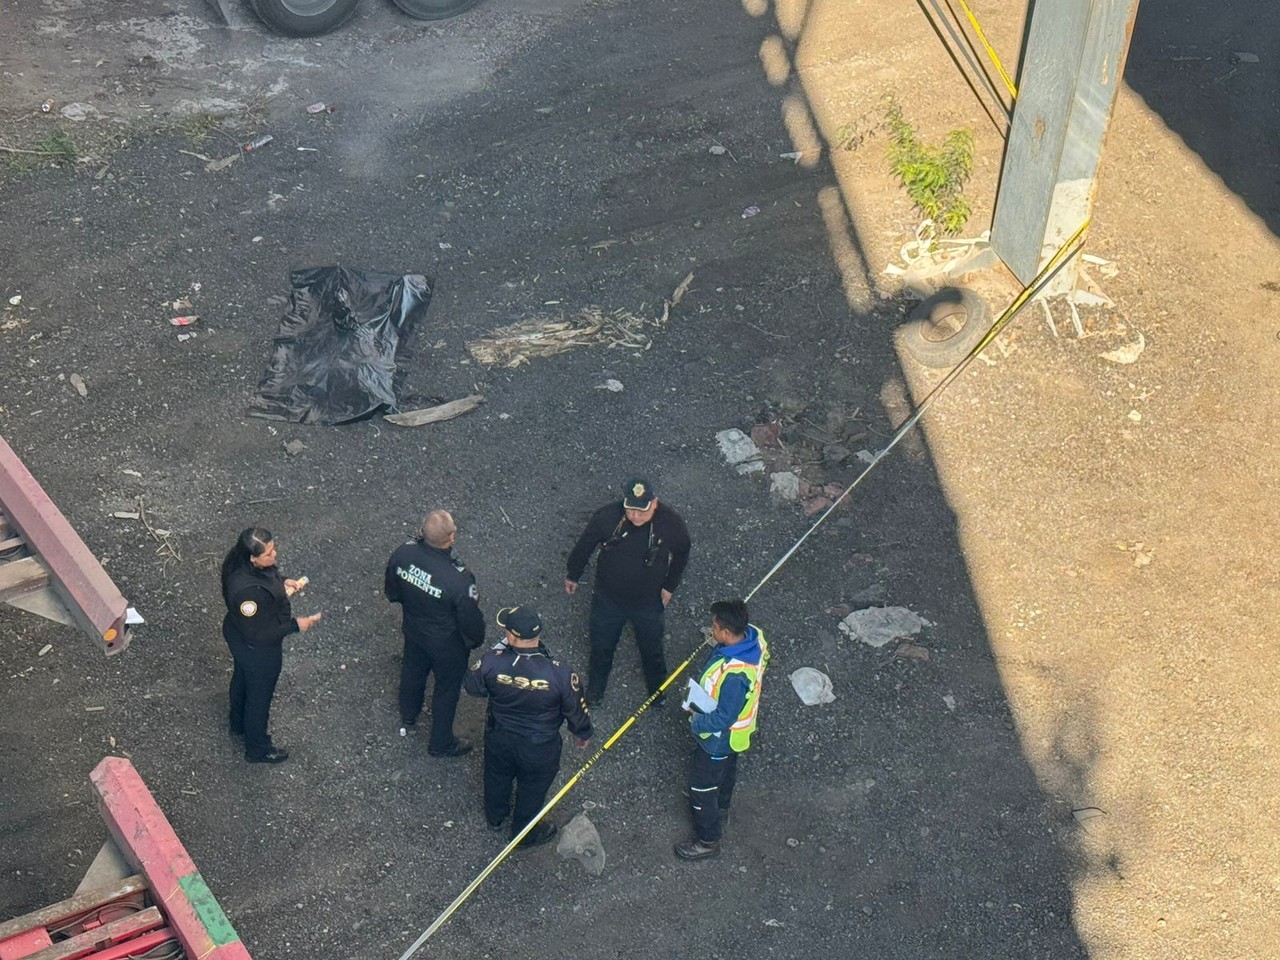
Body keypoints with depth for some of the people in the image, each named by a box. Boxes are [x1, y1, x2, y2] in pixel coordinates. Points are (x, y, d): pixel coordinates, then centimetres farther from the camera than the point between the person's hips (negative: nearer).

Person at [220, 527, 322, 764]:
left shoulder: (242, 562, -18)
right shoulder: (248, 591, -43)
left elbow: (269, 575, 7)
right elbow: (256, 635, -32)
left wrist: (283, 582, -8)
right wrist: (295, 626, -26)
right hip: (257, 651, -8)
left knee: (242, 678, 33)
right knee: (259, 695, 18)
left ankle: (238, 723, 62)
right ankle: (257, 749, 44)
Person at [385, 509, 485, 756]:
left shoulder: (402, 554, -25)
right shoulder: (459, 579, -41)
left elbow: (392, 593, -4)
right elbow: (471, 621, -25)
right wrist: (475, 640, -2)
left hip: (413, 631, 5)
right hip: (447, 644, -5)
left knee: (412, 671, 33)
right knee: (447, 689, 22)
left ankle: (407, 719, 62)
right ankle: (441, 743, 45)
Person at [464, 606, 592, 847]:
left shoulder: (492, 662, -31)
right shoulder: (561, 674, -34)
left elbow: (472, 687, -9)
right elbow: (576, 710, -17)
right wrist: (583, 733, 6)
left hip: (498, 739, 2)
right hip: (539, 748, -2)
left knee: (497, 778, 33)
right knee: (532, 789, 27)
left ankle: (495, 817, 61)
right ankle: (525, 833, 53)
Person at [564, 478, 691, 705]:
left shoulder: (671, 524, -27)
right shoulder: (607, 516, -28)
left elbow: (681, 554, -4)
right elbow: (584, 546, -9)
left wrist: (669, 586, 1)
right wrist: (573, 575, 5)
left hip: (649, 601, 0)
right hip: (609, 599, 0)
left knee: (652, 648, 23)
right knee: (602, 645, 23)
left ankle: (657, 689, 53)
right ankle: (596, 684, 53)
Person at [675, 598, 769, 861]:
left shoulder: (735, 674, -45)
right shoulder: (753, 635, -21)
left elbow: (723, 719, -34)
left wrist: (697, 721, -15)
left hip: (719, 737, -8)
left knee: (702, 786, 14)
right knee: (727, 768, 34)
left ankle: (708, 841, 35)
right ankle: (721, 807, 61)